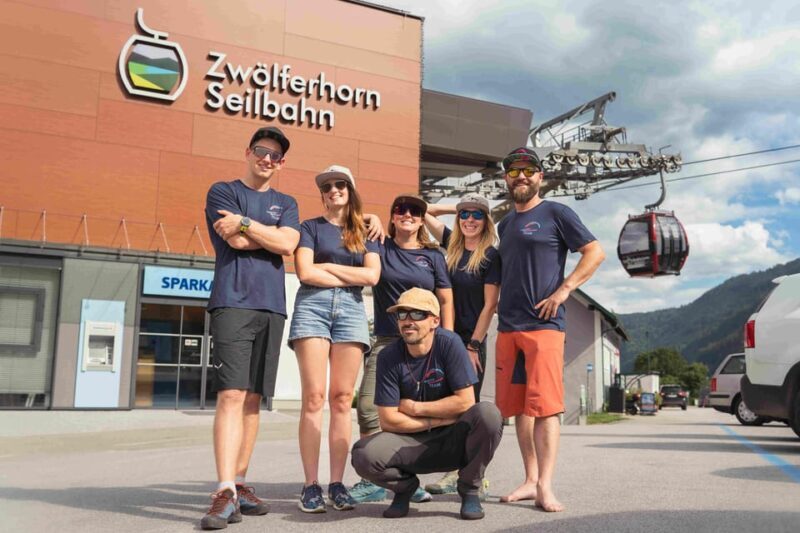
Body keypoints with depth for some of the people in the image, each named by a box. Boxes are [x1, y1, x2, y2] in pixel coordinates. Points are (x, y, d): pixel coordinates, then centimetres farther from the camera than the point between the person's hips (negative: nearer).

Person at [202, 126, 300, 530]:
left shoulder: (286, 204, 19)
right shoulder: (223, 192, 8)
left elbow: (288, 245, -2)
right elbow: (236, 242, -8)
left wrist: (244, 222, -5)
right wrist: (273, 233, 2)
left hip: (271, 308, 5)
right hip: (233, 303, -4)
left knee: (253, 399, 6)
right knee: (231, 395, -14)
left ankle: (239, 483, 14)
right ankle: (225, 493, -17)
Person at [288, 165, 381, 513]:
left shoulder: (364, 233, 18)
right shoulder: (310, 227, 11)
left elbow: (372, 276, 2)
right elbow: (305, 272, -5)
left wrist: (327, 266, 0)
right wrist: (350, 277, 1)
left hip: (351, 311, 2)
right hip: (313, 307, -2)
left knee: (342, 399, -2)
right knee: (313, 397, -9)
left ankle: (337, 484, 1)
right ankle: (311, 485, -6)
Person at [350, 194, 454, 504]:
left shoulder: (433, 255, 8)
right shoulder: (379, 247, 7)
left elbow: (446, 301, 7)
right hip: (386, 341, 0)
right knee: (368, 405, -11)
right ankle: (373, 481, 0)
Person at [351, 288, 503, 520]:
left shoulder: (449, 344, -14)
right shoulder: (389, 357, -10)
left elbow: (466, 401, -17)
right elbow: (388, 420, -11)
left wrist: (415, 408, -13)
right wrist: (439, 420, -14)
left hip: (452, 441, -1)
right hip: (412, 444, 1)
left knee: (488, 413, -31)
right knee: (364, 454, -27)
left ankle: (469, 489, -4)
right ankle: (405, 486, 9)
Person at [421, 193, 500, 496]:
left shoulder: (491, 256, -7)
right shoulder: (453, 246, 9)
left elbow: (489, 305, -10)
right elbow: (424, 211, 17)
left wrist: (473, 346, -13)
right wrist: (456, 208, 11)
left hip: (472, 341, -5)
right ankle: (454, 474, 15)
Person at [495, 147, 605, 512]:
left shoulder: (555, 214, 2)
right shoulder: (504, 225, 20)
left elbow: (595, 252, -2)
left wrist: (564, 289, -11)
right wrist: (501, 312, 13)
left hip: (543, 324, -6)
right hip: (507, 327, 7)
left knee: (544, 406, -10)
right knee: (517, 407, 7)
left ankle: (545, 487, -7)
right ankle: (530, 480, 15)